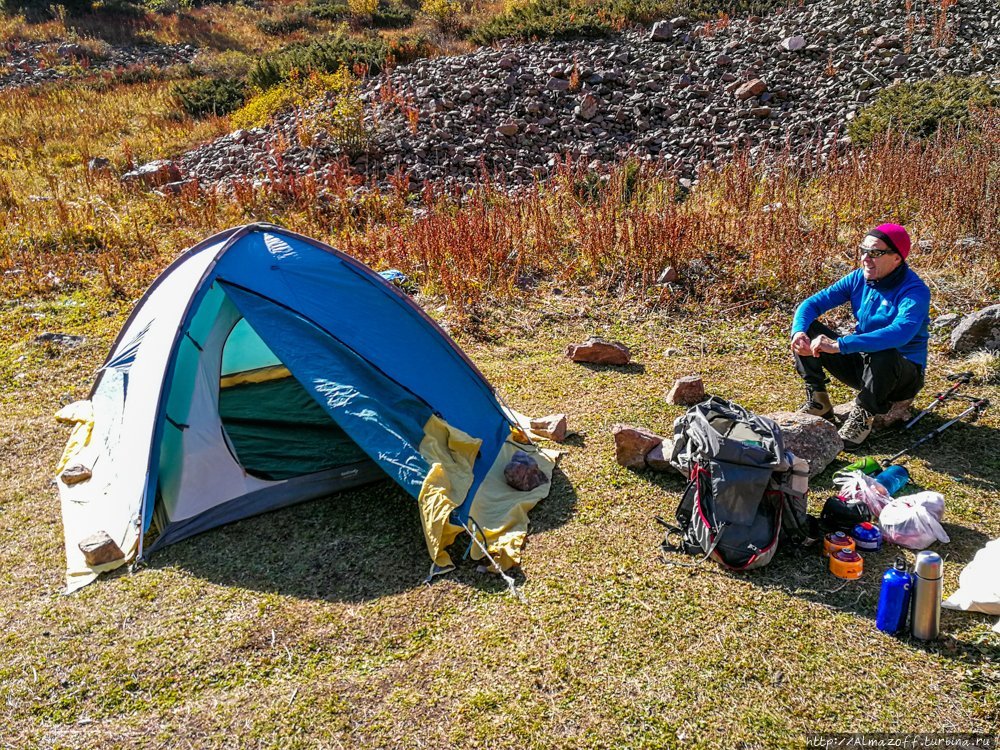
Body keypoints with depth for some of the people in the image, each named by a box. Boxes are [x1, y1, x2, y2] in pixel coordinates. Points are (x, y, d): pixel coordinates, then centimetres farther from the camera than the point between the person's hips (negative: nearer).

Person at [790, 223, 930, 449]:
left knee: (883, 354, -41)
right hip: (860, 362, 6)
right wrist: (798, 331, -29)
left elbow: (900, 333, -43)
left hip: (903, 373, -6)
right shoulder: (859, 278, -4)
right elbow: (813, 302, -5)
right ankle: (818, 402, -3)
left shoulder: (915, 291, -23)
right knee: (808, 331, -9)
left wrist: (839, 345, -51)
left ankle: (864, 416, -16)